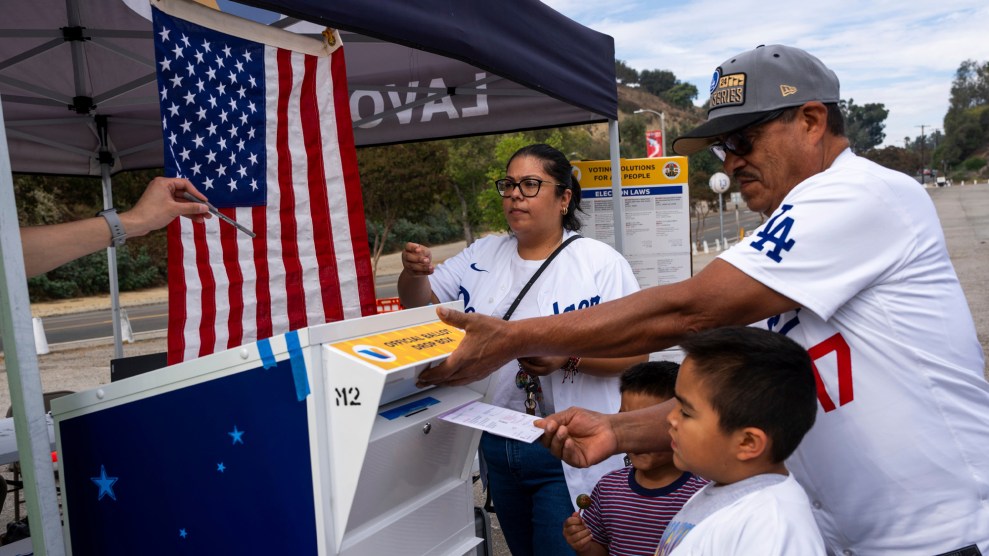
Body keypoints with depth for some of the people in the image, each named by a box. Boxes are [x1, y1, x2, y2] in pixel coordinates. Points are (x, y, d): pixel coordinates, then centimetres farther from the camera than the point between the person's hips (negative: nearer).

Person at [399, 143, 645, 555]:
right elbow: (421, 302, 11)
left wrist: (568, 358, -28)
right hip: (497, 444, 5)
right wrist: (414, 273, -12)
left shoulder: (600, 262, -11)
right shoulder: (482, 255, 4)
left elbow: (635, 351, -12)